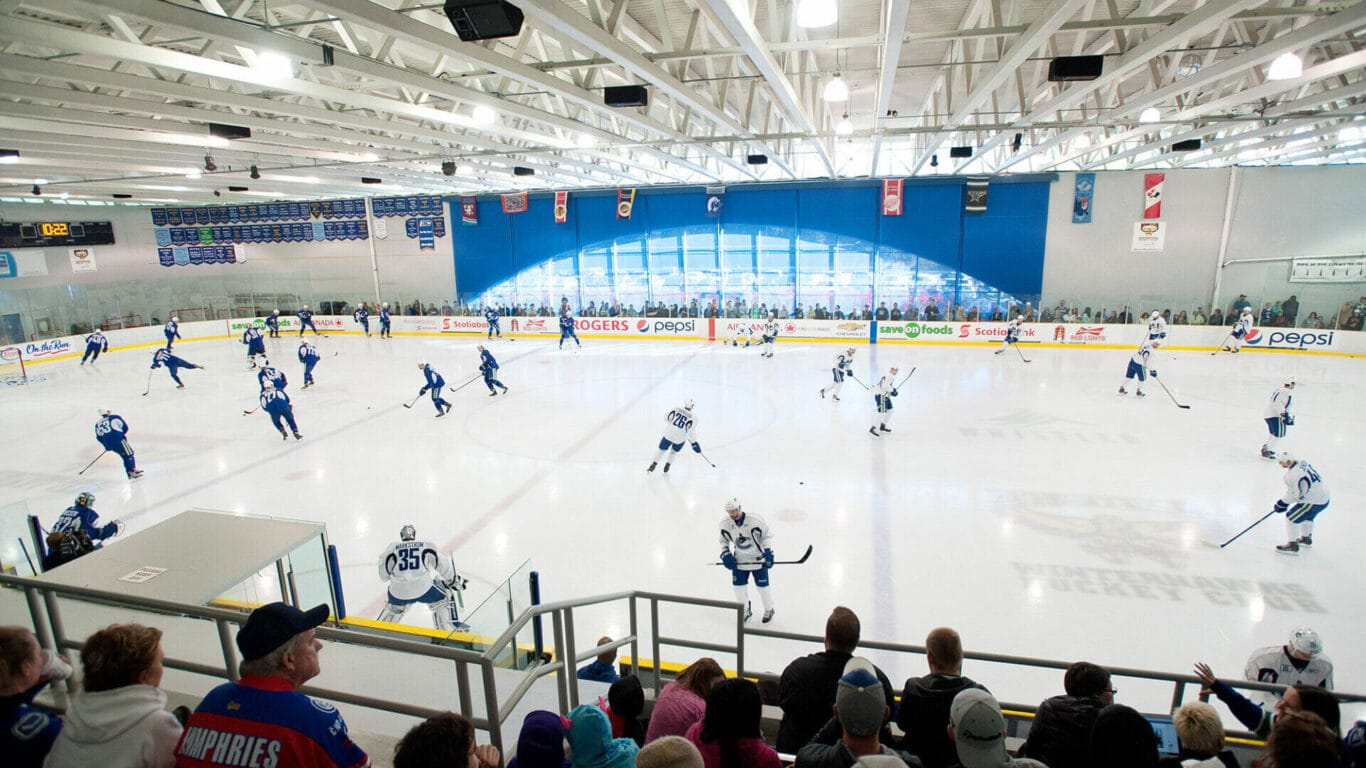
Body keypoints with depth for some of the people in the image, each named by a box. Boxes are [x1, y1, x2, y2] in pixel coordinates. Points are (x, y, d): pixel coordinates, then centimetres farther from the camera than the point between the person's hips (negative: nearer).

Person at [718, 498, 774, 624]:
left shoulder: (755, 520, -24)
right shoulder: (725, 523, -11)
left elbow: (767, 536, -13)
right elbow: (724, 540, 6)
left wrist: (768, 553, -19)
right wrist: (725, 555, -6)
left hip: (758, 558, -4)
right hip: (739, 560, 4)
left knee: (762, 585, 3)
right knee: (738, 585, 6)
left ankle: (769, 610, 28)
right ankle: (745, 610, 29)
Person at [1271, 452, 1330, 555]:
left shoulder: (1294, 474, -26)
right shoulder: (1302, 464, 4)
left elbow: (1295, 494, -21)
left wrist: (1283, 503, -8)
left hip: (1315, 502, -10)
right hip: (1324, 497, 10)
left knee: (1291, 517, -3)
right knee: (1307, 516, 32)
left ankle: (1293, 545, 2)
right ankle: (1306, 538, 51)